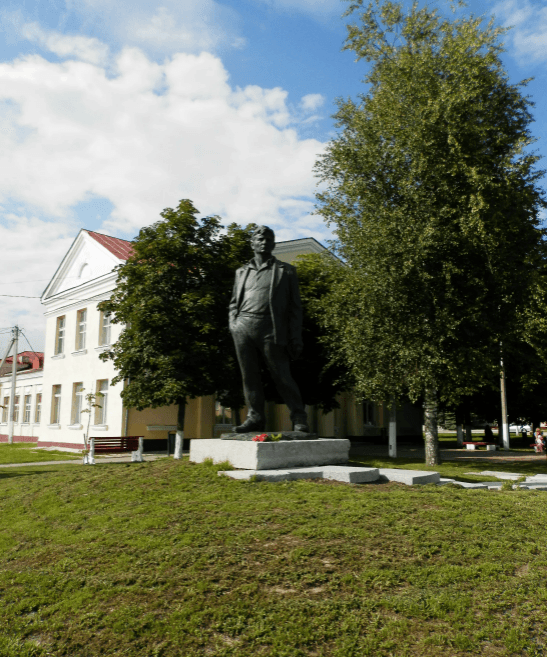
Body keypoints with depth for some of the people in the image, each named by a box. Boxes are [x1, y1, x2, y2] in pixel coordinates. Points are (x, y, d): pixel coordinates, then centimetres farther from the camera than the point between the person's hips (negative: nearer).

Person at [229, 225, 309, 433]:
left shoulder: (286, 271, 12)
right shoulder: (242, 272, 22)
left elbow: (295, 307, 7)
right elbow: (234, 302, 25)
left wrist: (296, 338, -3)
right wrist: (233, 323, 7)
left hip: (270, 330, -3)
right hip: (243, 328, 4)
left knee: (281, 376, -4)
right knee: (249, 376, 3)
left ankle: (299, 418, 5)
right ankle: (255, 417, 11)